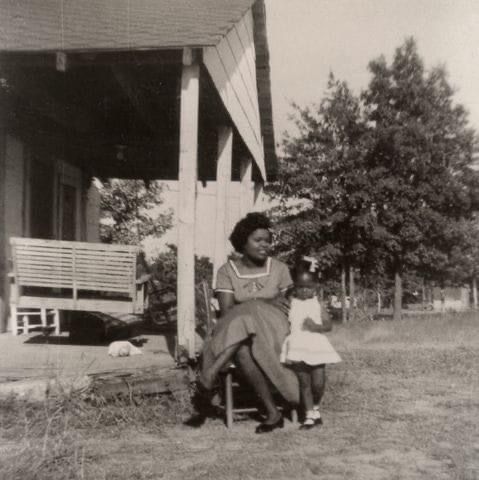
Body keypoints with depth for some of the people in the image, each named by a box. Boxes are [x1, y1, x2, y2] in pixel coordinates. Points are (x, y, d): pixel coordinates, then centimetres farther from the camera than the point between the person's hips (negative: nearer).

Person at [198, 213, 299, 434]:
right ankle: (272, 412, -28)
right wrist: (266, 302, -16)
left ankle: (212, 369, -32)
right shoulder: (227, 271, 2)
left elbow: (285, 308, 10)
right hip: (237, 336, 0)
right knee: (242, 350, -35)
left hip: (273, 329, 0)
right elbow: (226, 312, -7)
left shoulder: (279, 268, 7)